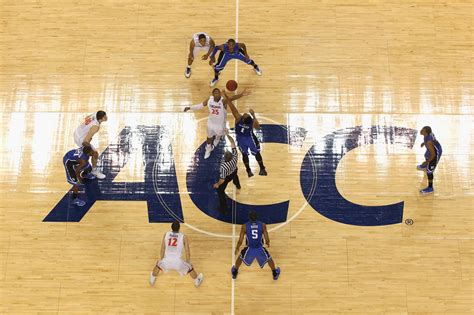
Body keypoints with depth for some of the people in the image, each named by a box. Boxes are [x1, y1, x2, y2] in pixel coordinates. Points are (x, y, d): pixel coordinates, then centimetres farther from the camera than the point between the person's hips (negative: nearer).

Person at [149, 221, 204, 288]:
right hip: (178, 263, -2)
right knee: (190, 268, 29)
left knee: (158, 264, 37)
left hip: (166, 262, 2)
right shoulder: (183, 237, -1)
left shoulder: (166, 234, 6)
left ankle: (152, 280, 57)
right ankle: (197, 281, 50)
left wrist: (161, 259, 34)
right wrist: (188, 262, 23)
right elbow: (187, 252, 5)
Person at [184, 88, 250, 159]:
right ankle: (208, 149, 51)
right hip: (211, 122, 3)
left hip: (220, 123, -2)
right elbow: (200, 105, 1)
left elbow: (232, 98, -52)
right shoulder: (209, 100, -17)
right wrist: (190, 107, 1)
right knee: (209, 137, 22)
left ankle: (214, 144, 64)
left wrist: (241, 95, -71)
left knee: (219, 135, 27)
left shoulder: (223, 101, -32)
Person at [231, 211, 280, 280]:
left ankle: (234, 273, 48)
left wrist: (237, 248, 12)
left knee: (240, 258, 32)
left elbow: (240, 241, -8)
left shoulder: (244, 226, -11)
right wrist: (268, 243, 16)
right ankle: (275, 273, 47)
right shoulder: (262, 225, -10)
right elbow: (267, 239, -8)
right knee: (269, 259, 31)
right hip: (260, 249, 0)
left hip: (249, 249, 0)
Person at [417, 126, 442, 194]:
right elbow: (433, 139, 6)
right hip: (435, 148, 9)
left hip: (436, 153, -9)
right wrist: (424, 143, 19)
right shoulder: (429, 132, -19)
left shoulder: (429, 142, -43)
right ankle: (425, 166, 74)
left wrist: (427, 162, -23)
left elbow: (433, 154, -32)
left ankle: (430, 188, 20)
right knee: (426, 156, 39)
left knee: (429, 170, 3)